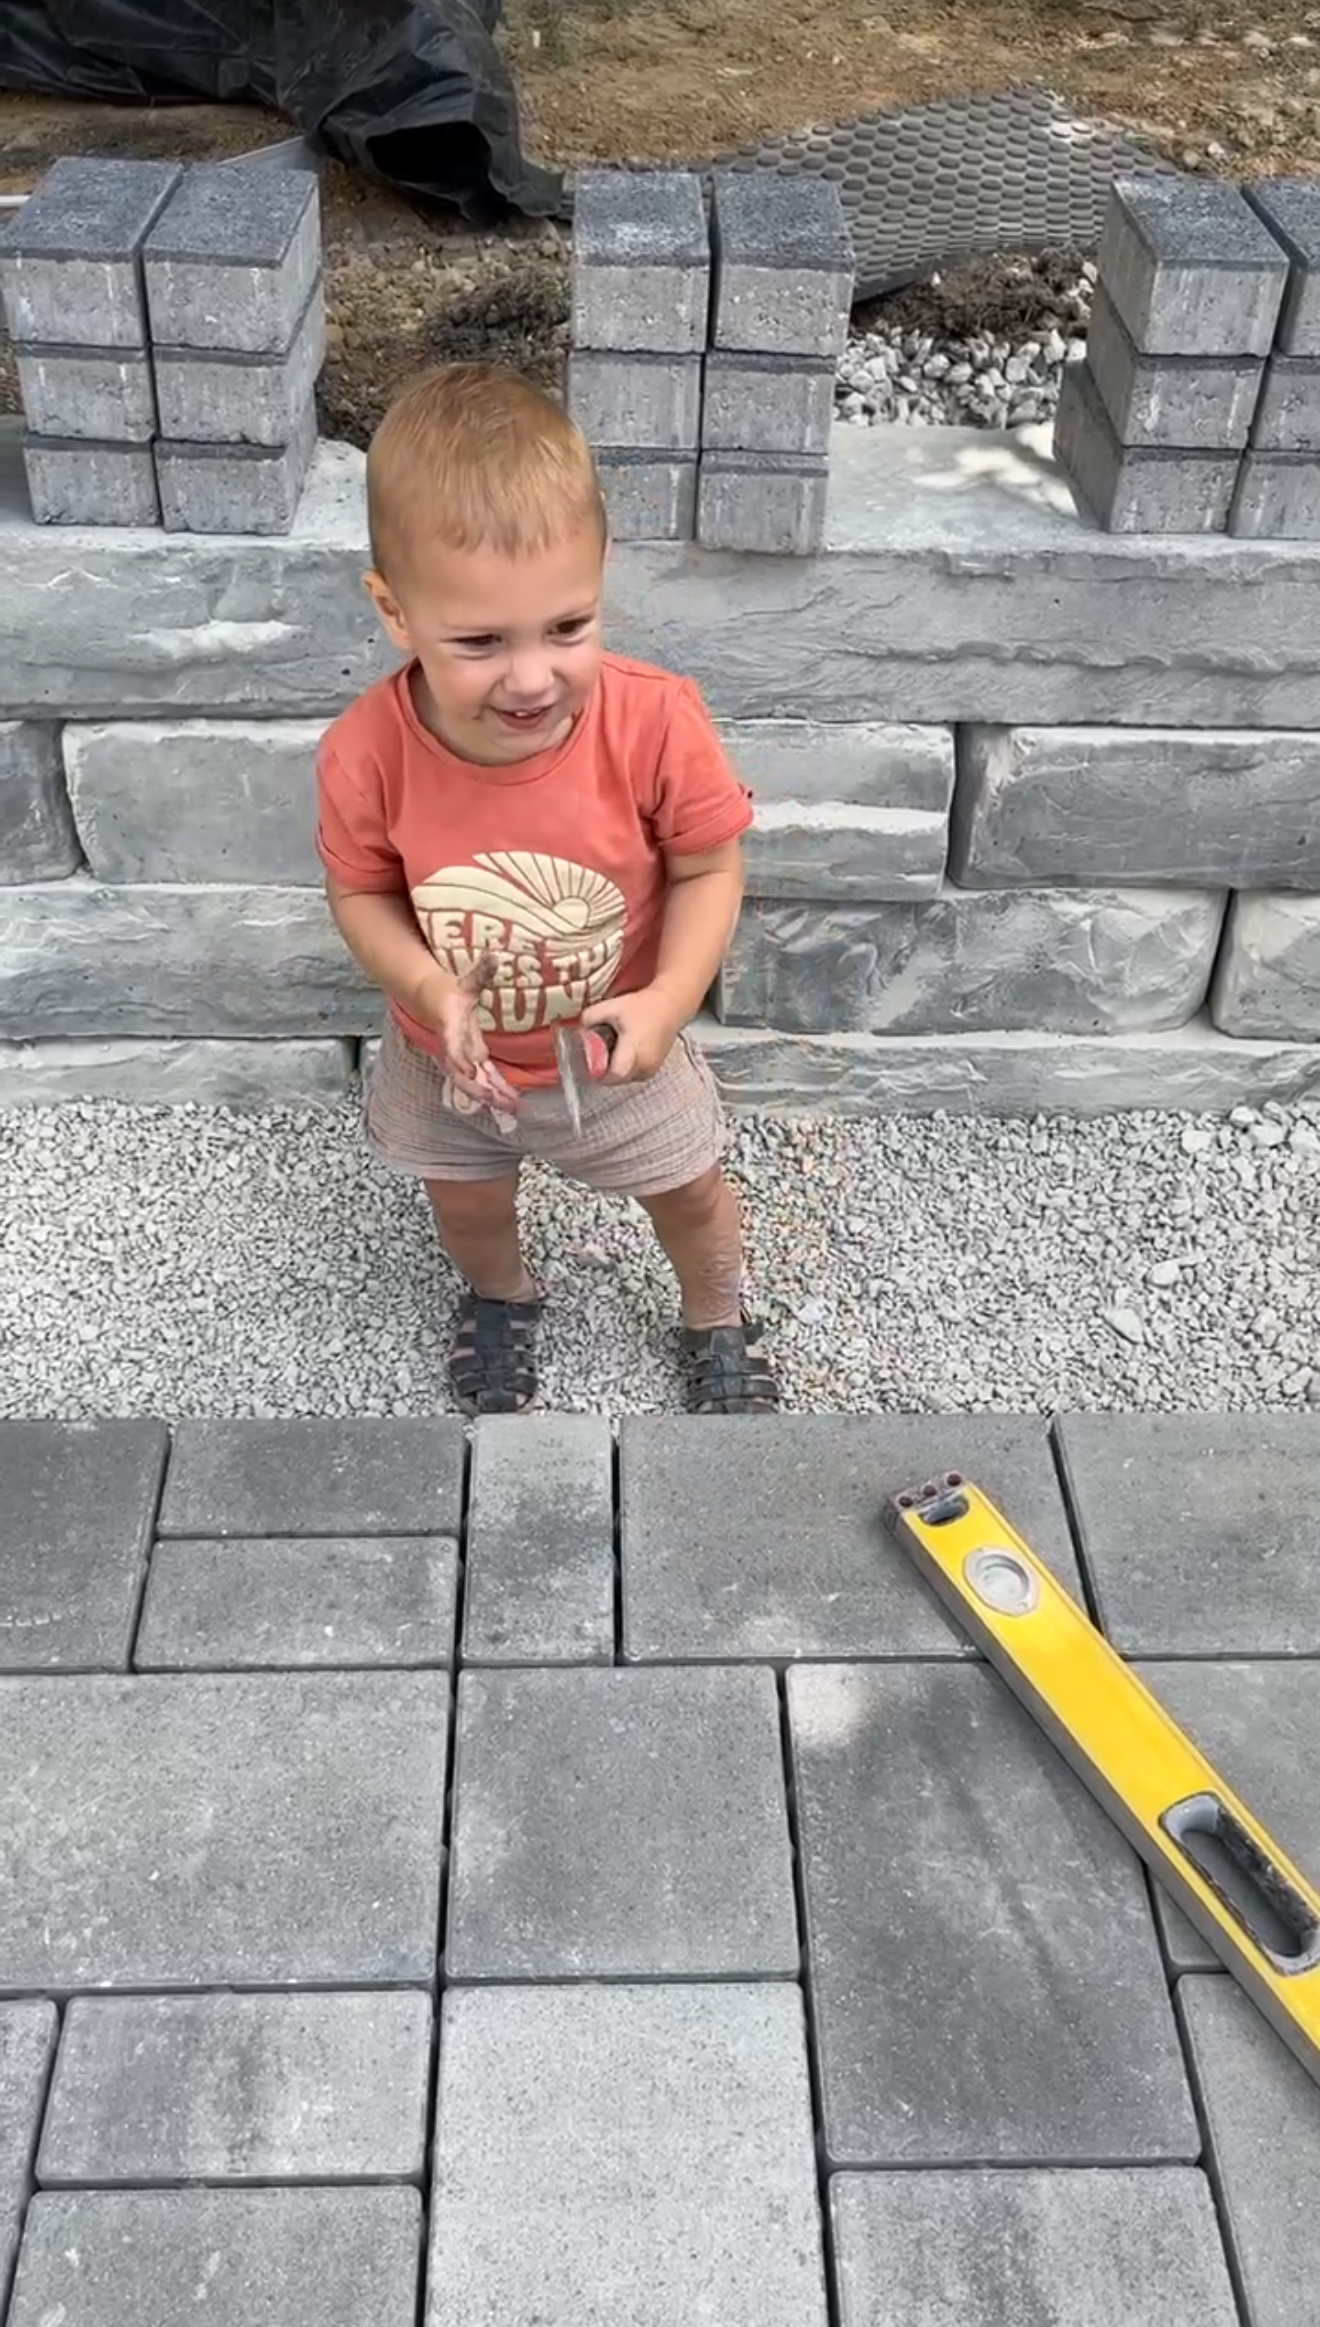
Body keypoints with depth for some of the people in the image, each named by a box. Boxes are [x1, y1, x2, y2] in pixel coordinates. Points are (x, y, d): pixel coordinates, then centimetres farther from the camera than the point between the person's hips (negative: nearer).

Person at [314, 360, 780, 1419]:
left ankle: (718, 1321, 58)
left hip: (618, 1051, -1)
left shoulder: (655, 721, -32)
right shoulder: (367, 753, -29)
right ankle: (501, 1295, 66)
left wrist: (669, 998, -31)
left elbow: (710, 867, -18)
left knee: (689, 1191, 24)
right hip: (450, 1061, 1)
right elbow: (362, 893, -12)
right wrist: (427, 988, -30)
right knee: (468, 1204, 30)